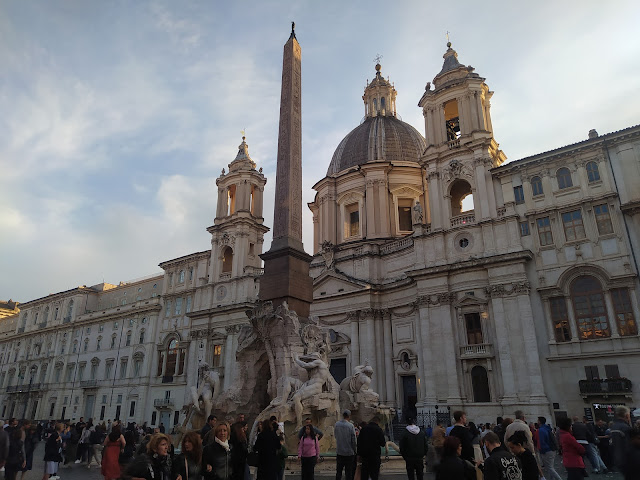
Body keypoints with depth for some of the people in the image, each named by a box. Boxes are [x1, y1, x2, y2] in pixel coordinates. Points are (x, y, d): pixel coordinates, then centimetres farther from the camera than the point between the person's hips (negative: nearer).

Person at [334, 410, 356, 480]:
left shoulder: (337, 424, -4)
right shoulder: (350, 425, -15)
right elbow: (353, 440, -11)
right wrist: (354, 451, 1)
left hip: (339, 451, 3)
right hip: (349, 452, -3)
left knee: (338, 471, 15)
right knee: (348, 472, 9)